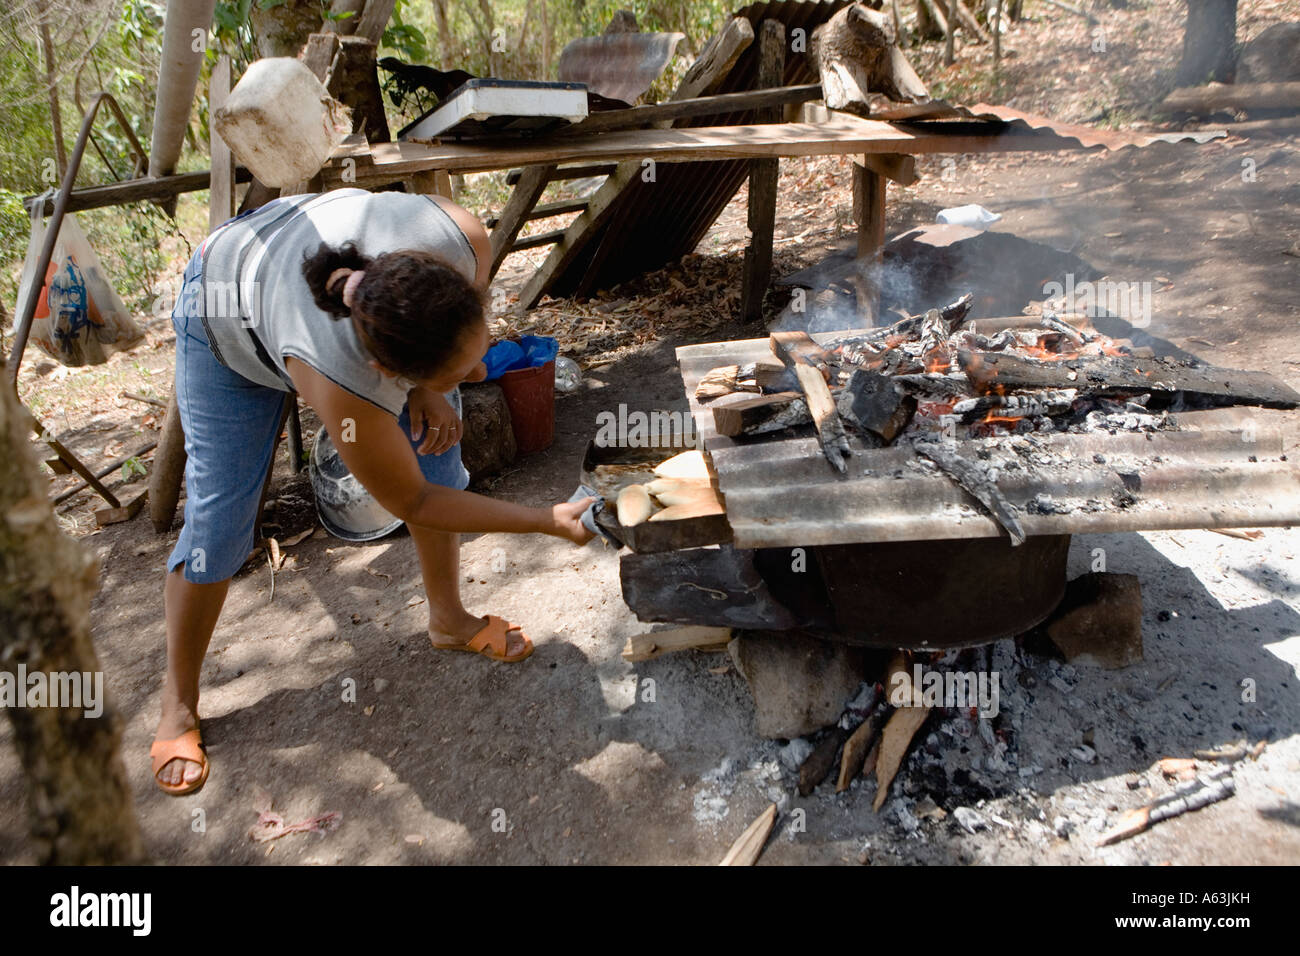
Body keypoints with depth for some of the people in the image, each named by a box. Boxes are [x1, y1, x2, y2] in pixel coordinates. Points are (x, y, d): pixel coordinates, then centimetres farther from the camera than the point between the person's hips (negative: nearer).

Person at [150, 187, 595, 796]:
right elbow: (412, 502, -28)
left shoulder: (463, 240, -39)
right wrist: (549, 522, -27)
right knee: (218, 516, -3)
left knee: (436, 448, -2)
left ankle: (449, 619, 21)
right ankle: (178, 700, 19)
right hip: (235, 319, -4)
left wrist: (428, 388, -21)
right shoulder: (341, 382, -45)